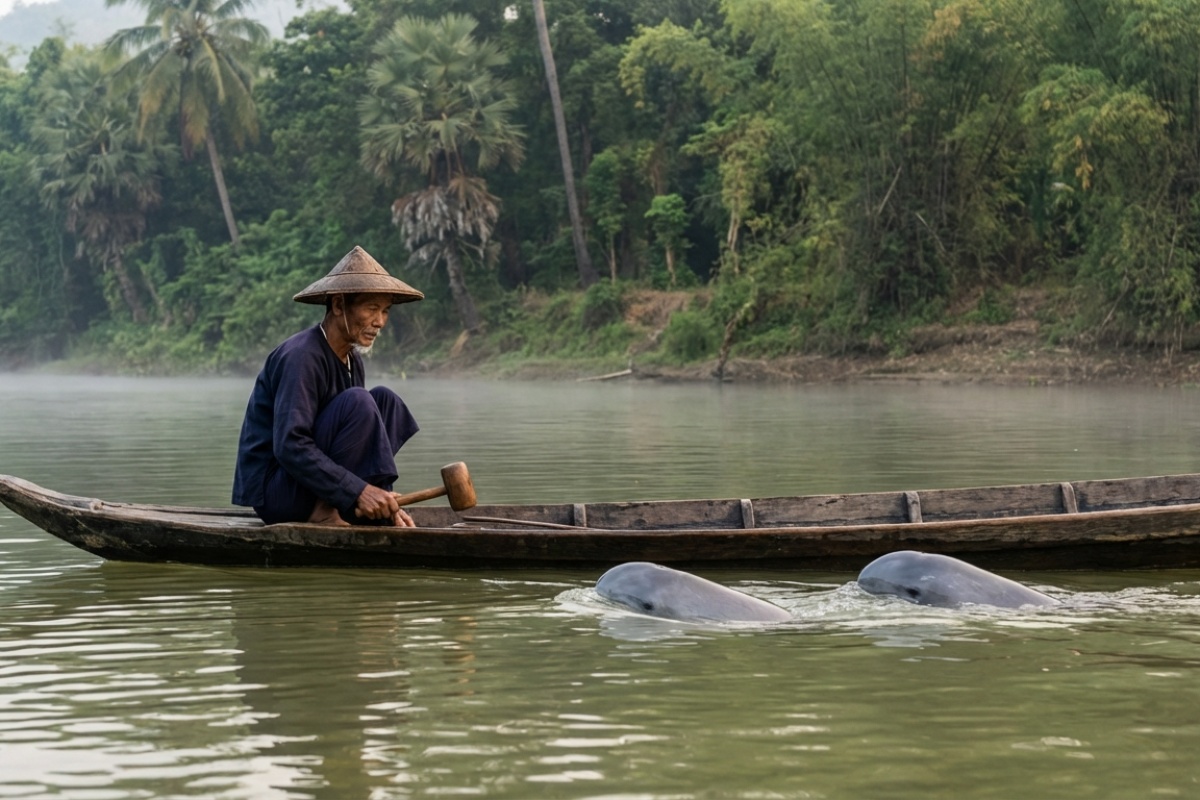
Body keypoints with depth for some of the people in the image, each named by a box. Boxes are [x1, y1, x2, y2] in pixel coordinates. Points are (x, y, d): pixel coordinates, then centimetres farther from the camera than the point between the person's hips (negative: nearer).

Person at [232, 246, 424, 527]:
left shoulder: (351, 361, 9)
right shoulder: (300, 357, -20)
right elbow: (289, 447, -28)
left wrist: (385, 503, -3)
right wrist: (359, 491, -30)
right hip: (272, 490, -9)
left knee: (385, 399, 3)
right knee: (357, 403, -23)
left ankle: (379, 510, -6)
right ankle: (326, 510, -19)